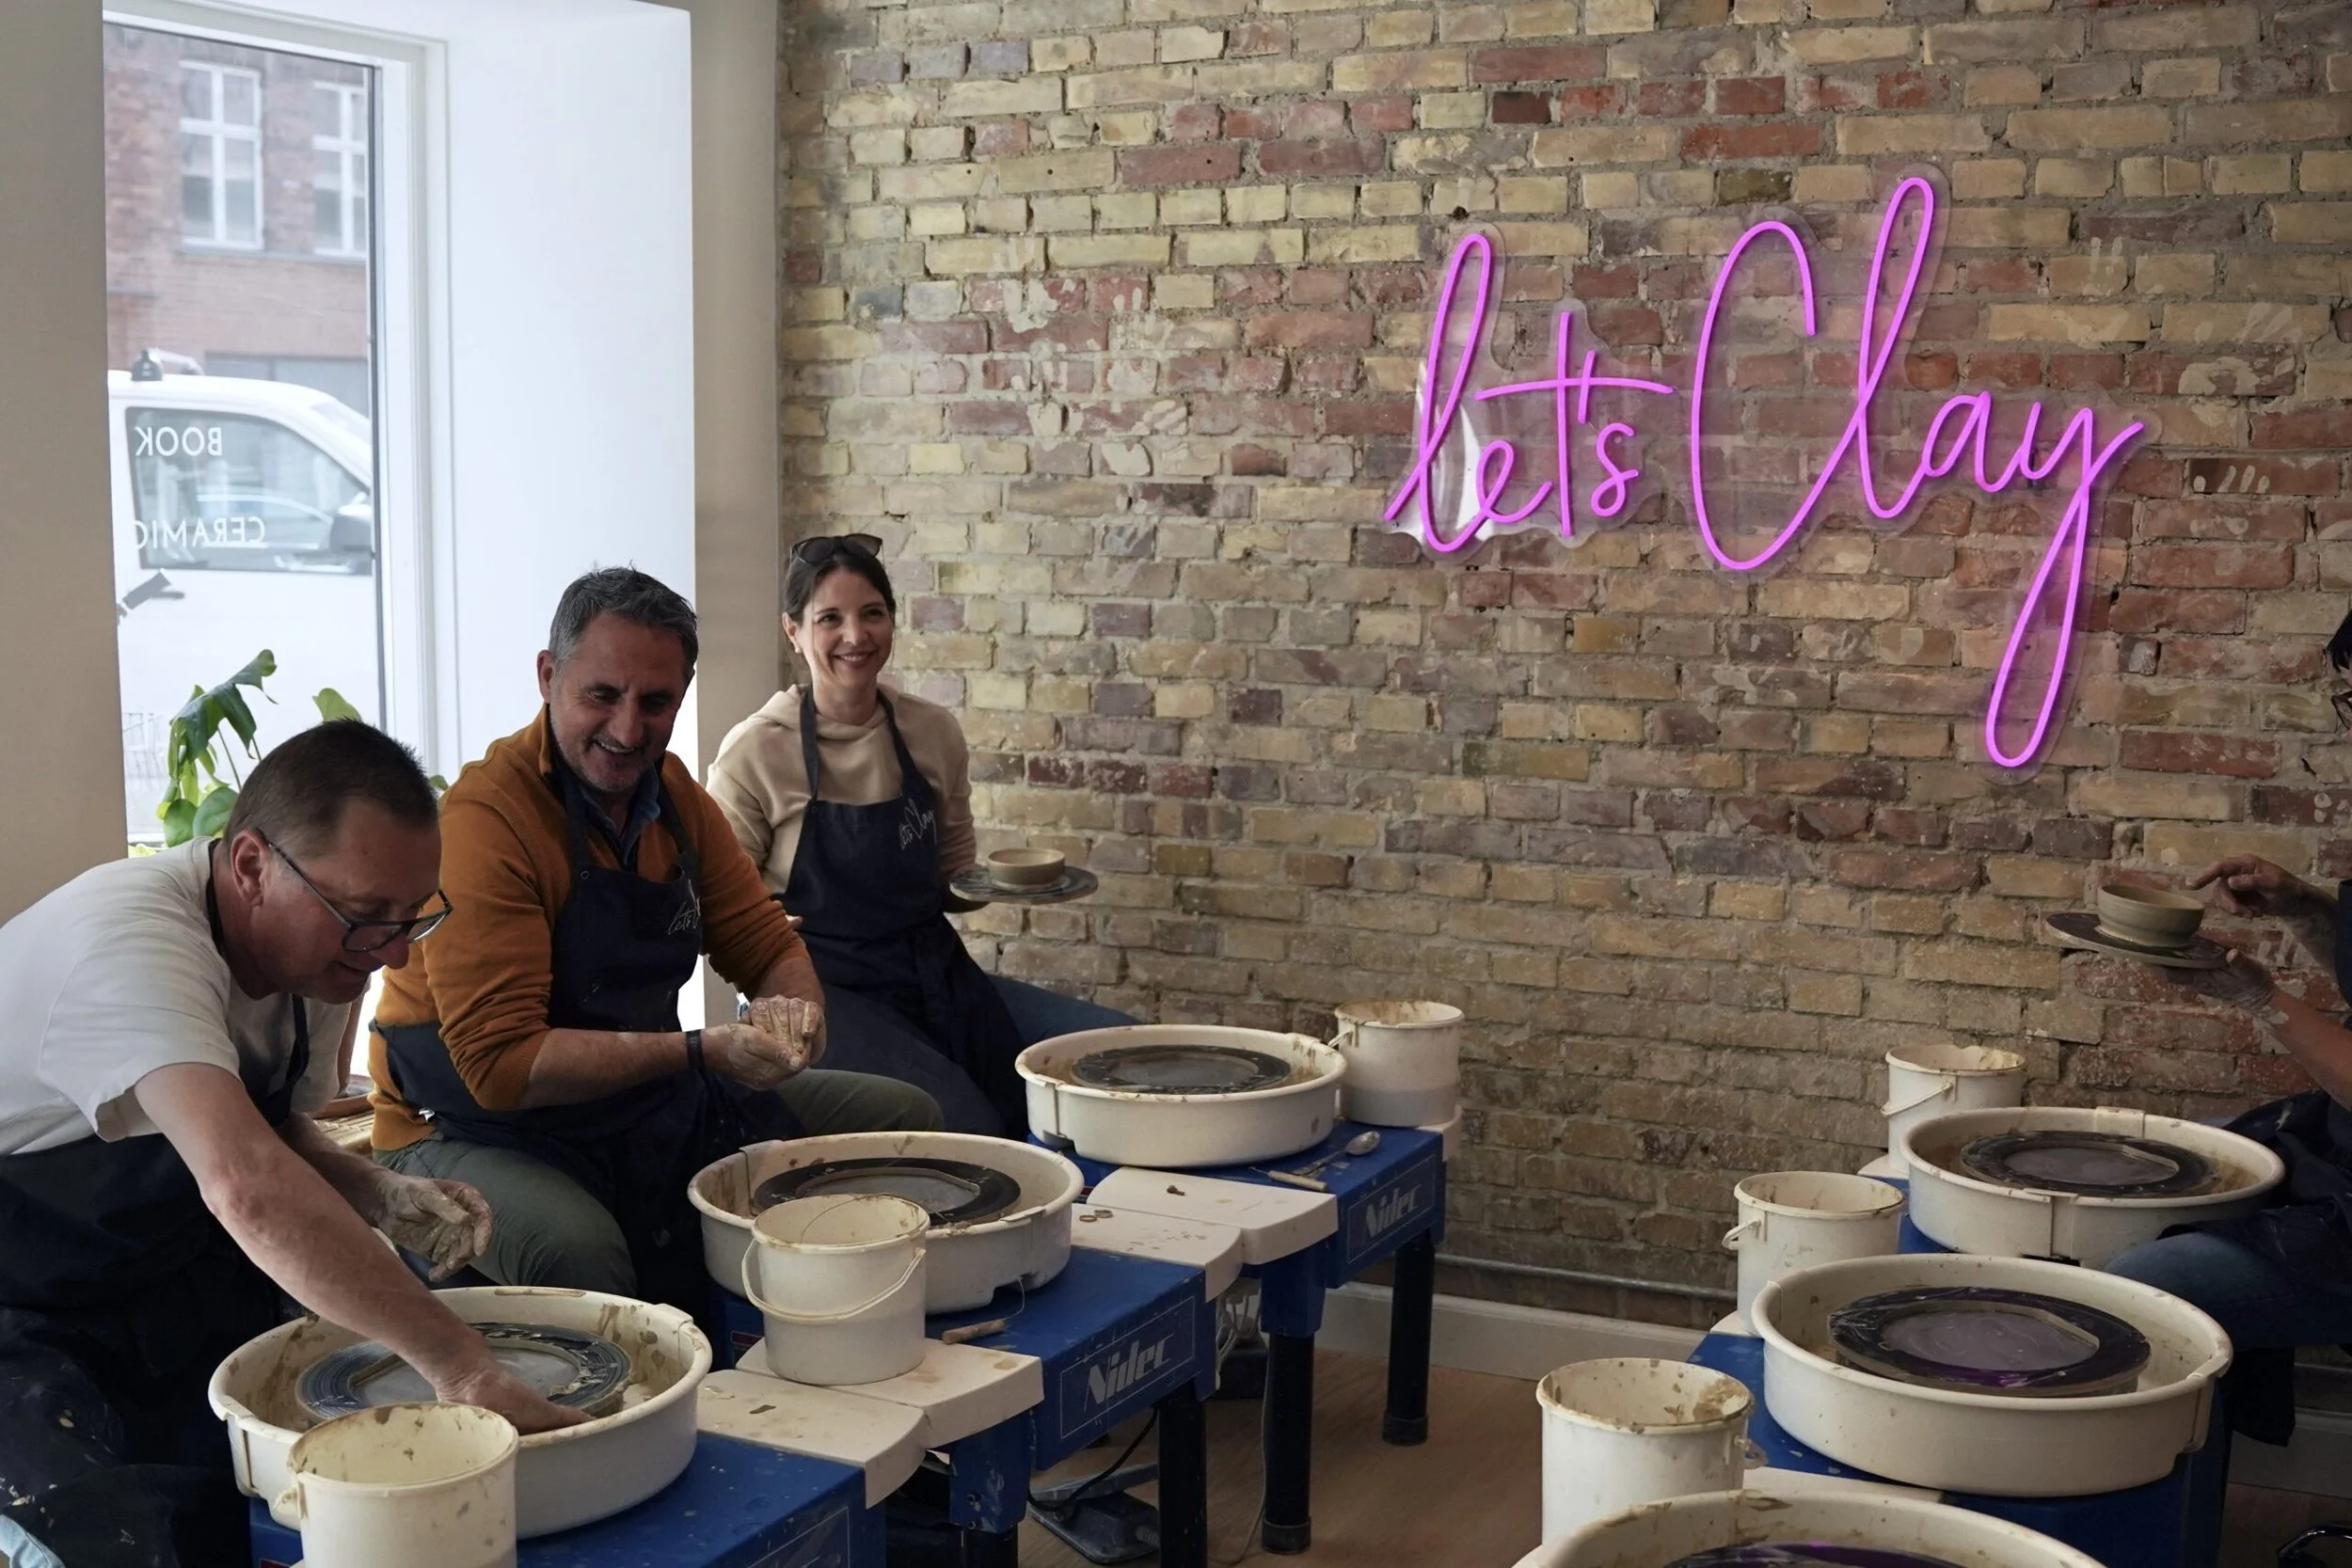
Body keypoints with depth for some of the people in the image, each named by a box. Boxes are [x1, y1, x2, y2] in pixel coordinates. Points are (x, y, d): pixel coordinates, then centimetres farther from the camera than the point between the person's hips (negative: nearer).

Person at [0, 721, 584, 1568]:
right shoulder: (130, 938, -31)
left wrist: (380, 1194, -10)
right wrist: (459, 1365, -46)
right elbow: (246, 1186, -46)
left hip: (162, 1300, 7)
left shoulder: (319, 942, -4)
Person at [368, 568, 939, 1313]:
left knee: (908, 1117, 5)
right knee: (577, 1250, -41)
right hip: (478, 1132, -8)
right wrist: (699, 1052, -28)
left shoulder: (672, 793, 4)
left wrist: (796, 1012, -13)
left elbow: (766, 945, 11)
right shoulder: (483, 818, -21)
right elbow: (501, 1064, -25)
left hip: (650, 1103, 8)